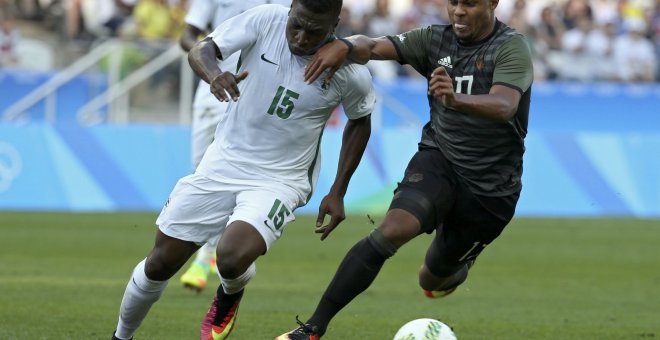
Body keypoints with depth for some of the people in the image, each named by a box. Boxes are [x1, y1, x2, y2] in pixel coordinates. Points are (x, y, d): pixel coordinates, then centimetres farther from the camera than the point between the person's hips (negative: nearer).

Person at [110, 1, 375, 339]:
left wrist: (337, 193, 4)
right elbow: (200, 50, -16)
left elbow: (359, 121, 5)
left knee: (232, 258, -29)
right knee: (161, 263, 6)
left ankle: (229, 297, 8)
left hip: (279, 181, -2)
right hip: (223, 163, 2)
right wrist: (214, 73, -39)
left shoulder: (350, 73, -14)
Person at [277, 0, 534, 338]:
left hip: (491, 187, -2)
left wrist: (456, 99, -52)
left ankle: (457, 267, 52)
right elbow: (372, 46, -9)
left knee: (434, 282, 11)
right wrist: (345, 46, -34)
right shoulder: (435, 39, 0)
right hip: (438, 160, 2)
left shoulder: (512, 47, -15)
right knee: (392, 231, -28)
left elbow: (505, 107, -32)